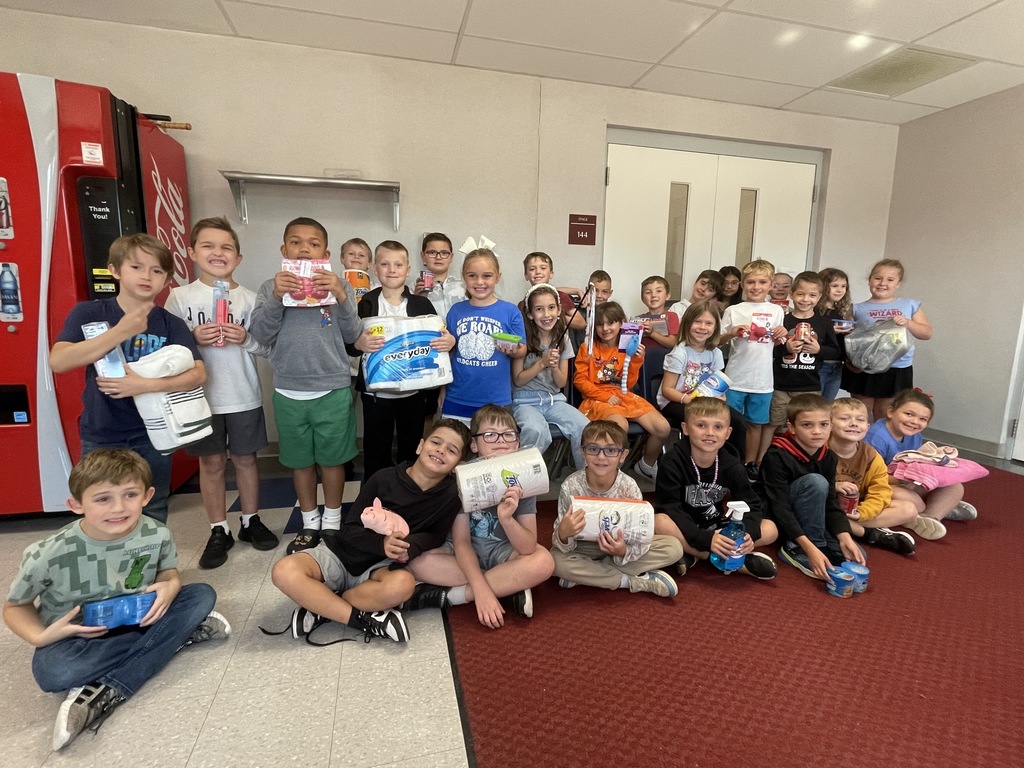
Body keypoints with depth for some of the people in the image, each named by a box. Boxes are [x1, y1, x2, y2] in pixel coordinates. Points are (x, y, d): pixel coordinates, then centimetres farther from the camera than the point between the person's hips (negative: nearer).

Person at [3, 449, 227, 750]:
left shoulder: (157, 535, -19)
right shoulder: (48, 555, -24)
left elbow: (168, 571, 2)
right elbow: (14, 607, -6)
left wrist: (170, 586, -22)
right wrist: (41, 637, -25)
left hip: (135, 621, 3)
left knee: (202, 595, -19)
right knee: (53, 673, -35)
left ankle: (106, 694, -23)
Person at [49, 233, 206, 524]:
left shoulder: (171, 324, -5)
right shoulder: (88, 313, -7)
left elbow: (198, 374, -13)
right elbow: (58, 361, -20)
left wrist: (146, 385, -25)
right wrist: (121, 332, -28)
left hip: (153, 436, 1)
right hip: (100, 438, 0)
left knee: (153, 516, 16)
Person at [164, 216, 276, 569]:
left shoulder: (249, 299, -1)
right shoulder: (179, 297, -1)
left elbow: (268, 348, 0)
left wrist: (246, 339, -18)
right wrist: (194, 338, -17)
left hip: (244, 396, 0)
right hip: (201, 396, 0)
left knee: (245, 459, 12)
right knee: (211, 463, 10)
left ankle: (251, 521, 30)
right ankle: (219, 531, 25)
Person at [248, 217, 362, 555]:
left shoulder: (338, 285, 0)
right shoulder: (271, 286, 4)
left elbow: (352, 335, -6)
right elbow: (260, 334, -6)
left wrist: (341, 297, -20)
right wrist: (277, 297, -20)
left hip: (333, 389, -1)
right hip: (289, 391, 2)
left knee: (332, 459, 10)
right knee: (300, 460, 14)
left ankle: (332, 523, 28)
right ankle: (310, 524, 31)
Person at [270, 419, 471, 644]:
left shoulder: (449, 497, -12)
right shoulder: (384, 479, -14)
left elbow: (436, 535, 0)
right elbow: (350, 530, -9)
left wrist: (410, 546, -23)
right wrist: (381, 544, -30)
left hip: (380, 565, 0)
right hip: (341, 552, 0)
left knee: (402, 585, -36)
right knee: (284, 571, -28)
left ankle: (320, 607, -14)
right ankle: (363, 620, -20)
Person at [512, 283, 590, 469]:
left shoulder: (562, 340, 5)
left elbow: (561, 383, 6)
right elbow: (518, 380, -4)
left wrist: (554, 366, -15)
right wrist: (542, 363, -16)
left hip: (555, 400, 4)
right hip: (526, 401, -4)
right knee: (537, 431, -36)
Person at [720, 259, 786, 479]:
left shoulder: (776, 311, 5)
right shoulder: (734, 311, -2)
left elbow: (777, 343, 14)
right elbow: (718, 340, 1)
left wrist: (781, 335, -7)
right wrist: (732, 333, -17)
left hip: (762, 379, 2)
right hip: (735, 377, -2)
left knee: (756, 423, 12)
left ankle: (750, 463, 26)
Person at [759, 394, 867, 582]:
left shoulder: (828, 457, -2)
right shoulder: (777, 456, -23)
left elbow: (831, 502, -2)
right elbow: (780, 508, -27)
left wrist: (845, 537, -19)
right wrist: (810, 548, -33)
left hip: (805, 521, 6)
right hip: (775, 522, -6)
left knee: (855, 557, -12)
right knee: (815, 481, -28)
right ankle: (796, 549, -21)